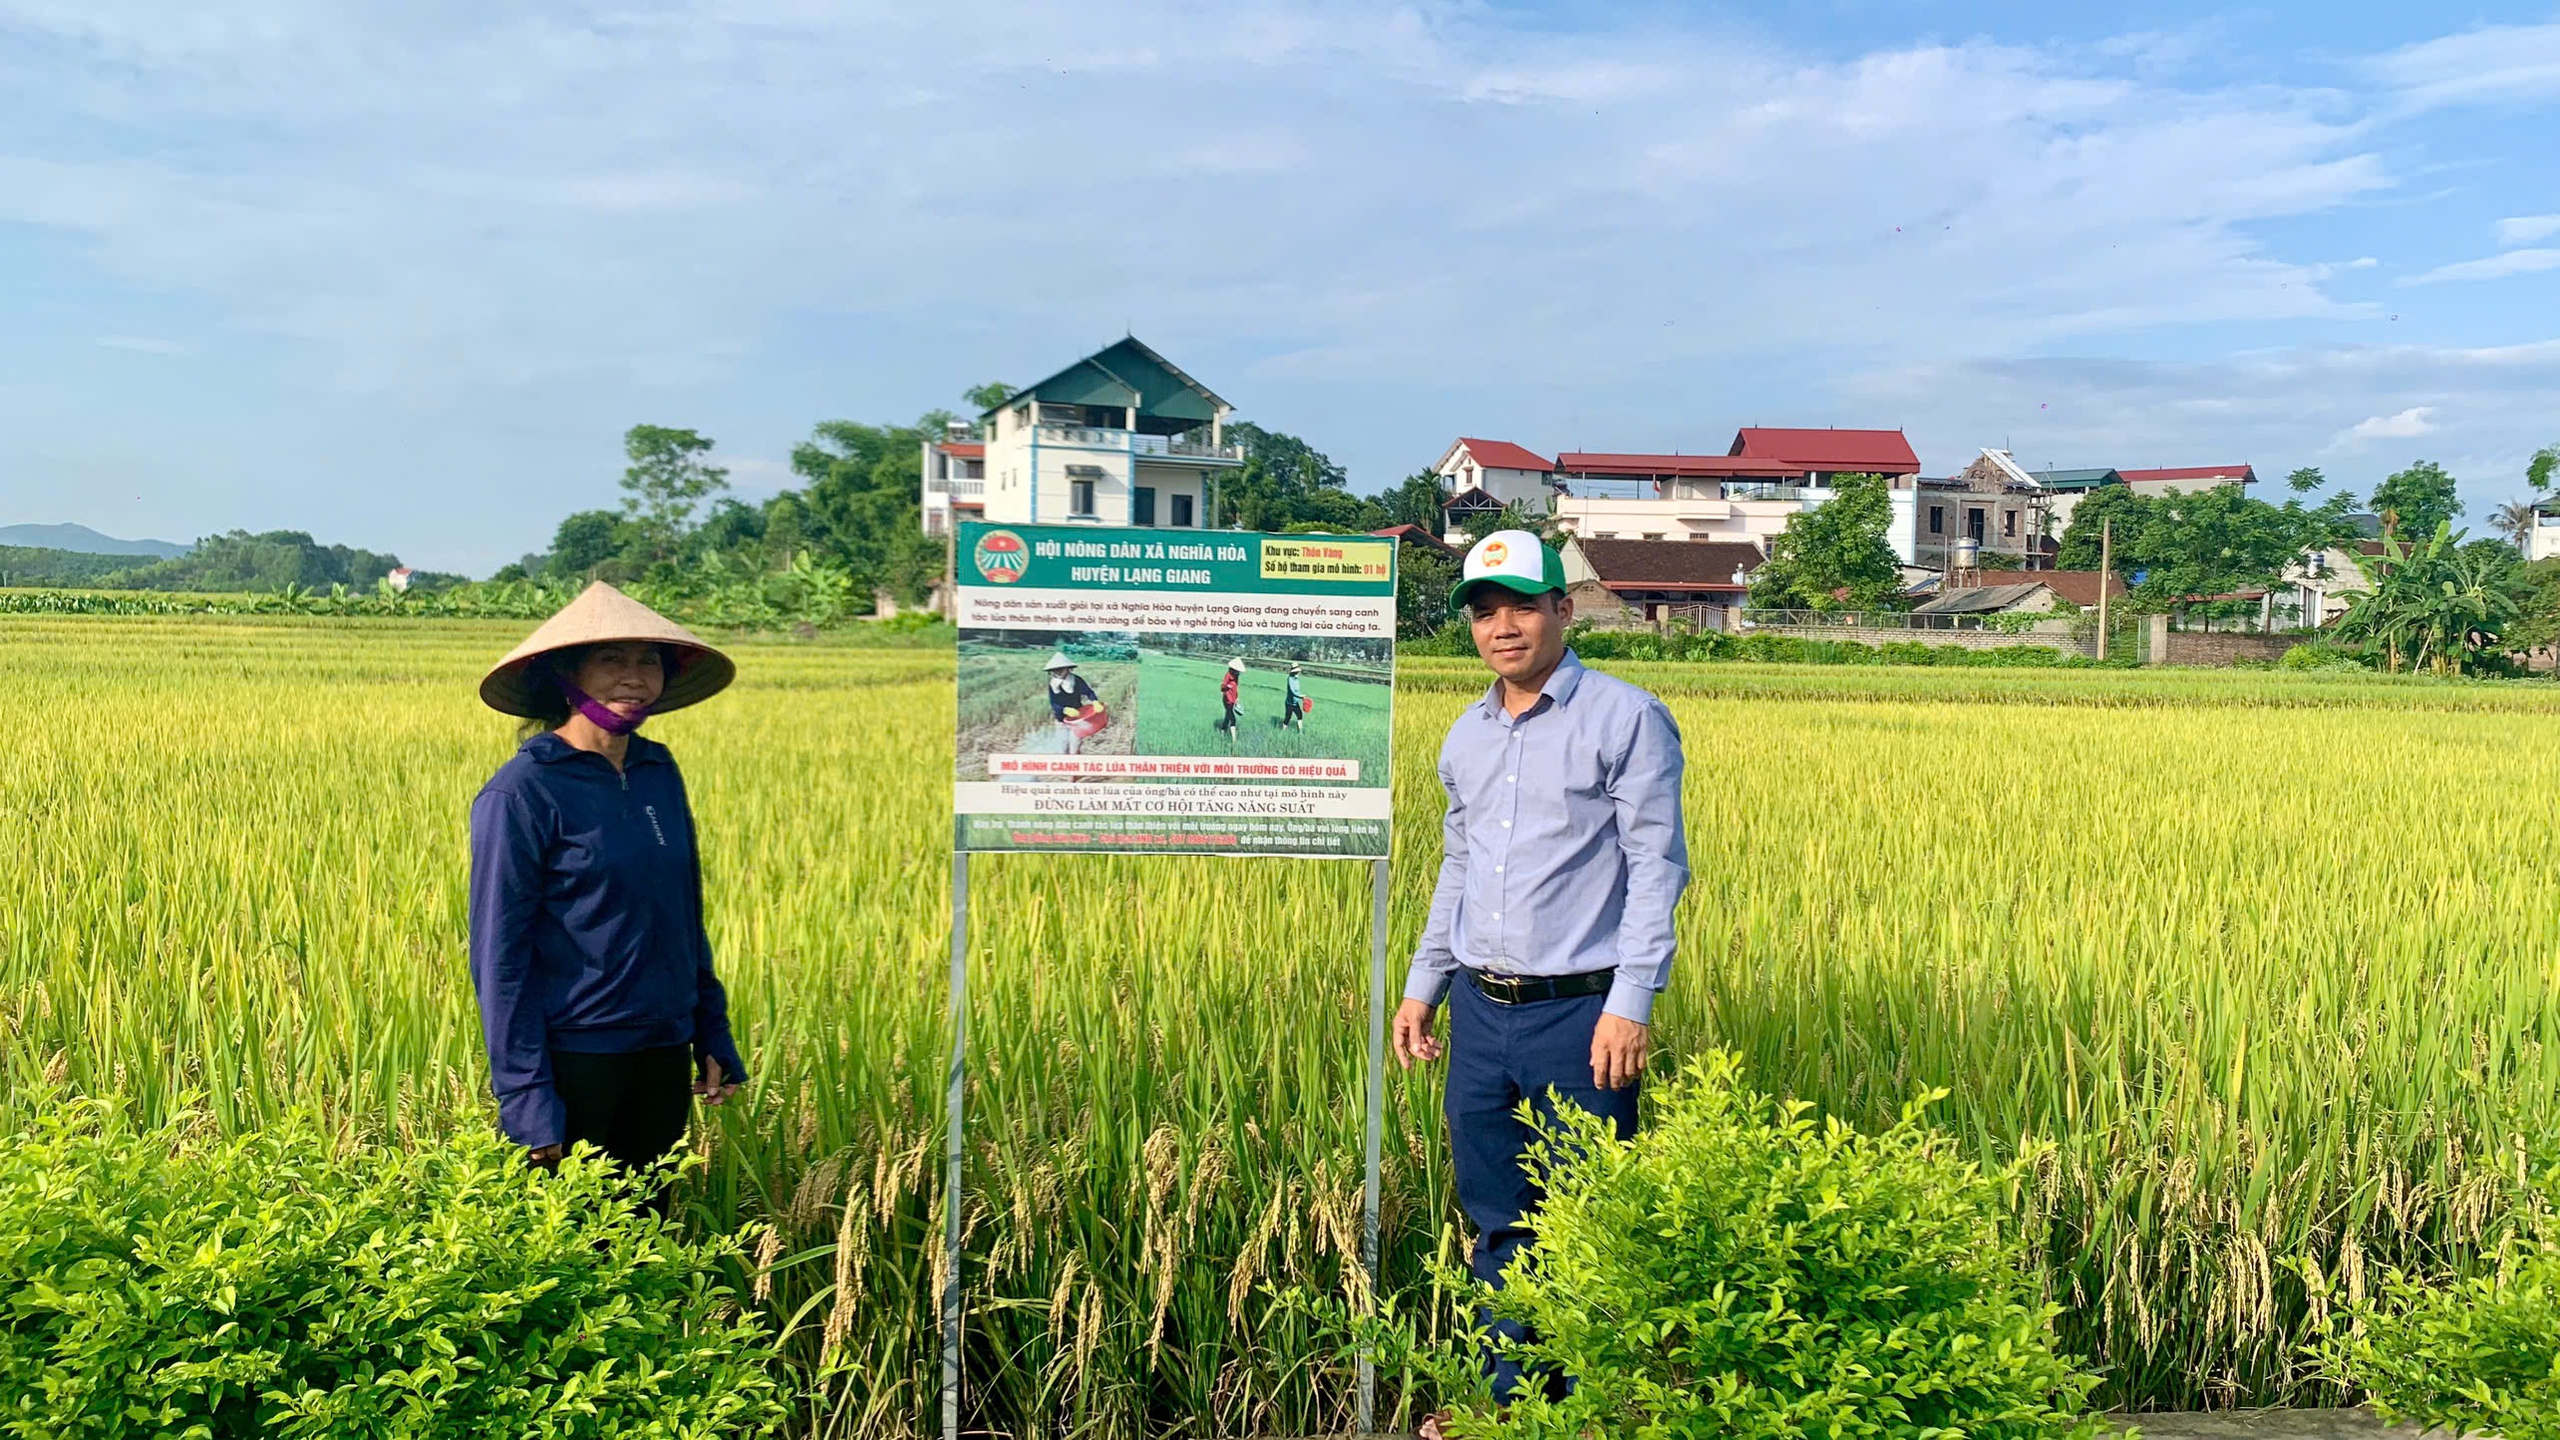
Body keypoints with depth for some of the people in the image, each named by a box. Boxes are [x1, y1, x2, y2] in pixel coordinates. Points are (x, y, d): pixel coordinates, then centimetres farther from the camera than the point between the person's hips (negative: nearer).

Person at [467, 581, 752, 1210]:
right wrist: (525, 1097, -15)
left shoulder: (659, 772, 6)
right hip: (574, 1058, -6)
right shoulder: (523, 792, -12)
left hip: (663, 1056, 6)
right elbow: (499, 956, -12)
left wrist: (714, 1038, 11)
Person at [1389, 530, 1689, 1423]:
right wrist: (1423, 984, 17)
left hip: (1580, 1014, -6)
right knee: (1496, 1222, 14)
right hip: (1481, 1013, 6)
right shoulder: (1466, 737, 13)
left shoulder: (1626, 719, -6)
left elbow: (1657, 866, -11)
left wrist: (1631, 1002, -18)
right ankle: (1510, 1401, 29)